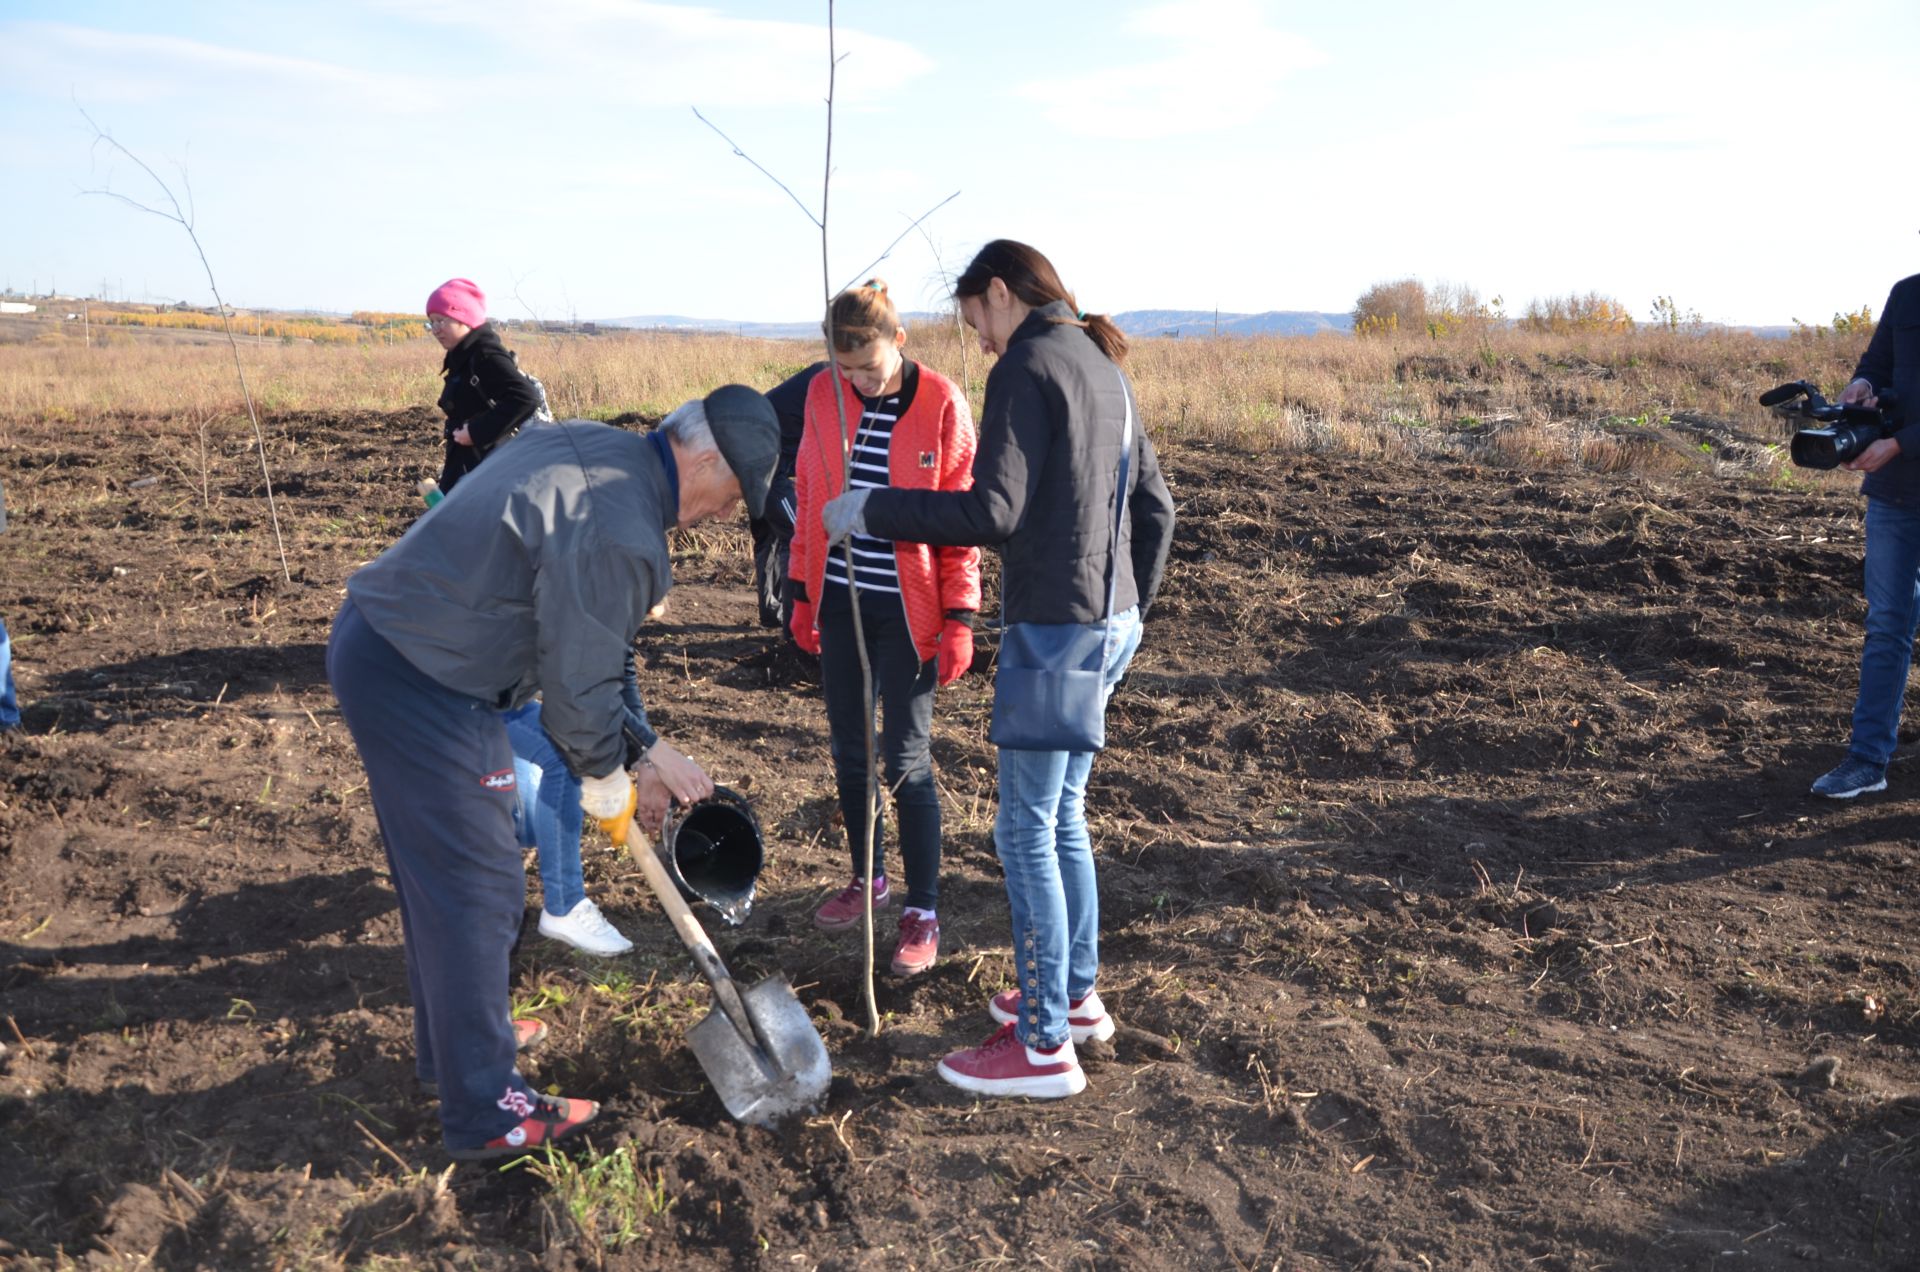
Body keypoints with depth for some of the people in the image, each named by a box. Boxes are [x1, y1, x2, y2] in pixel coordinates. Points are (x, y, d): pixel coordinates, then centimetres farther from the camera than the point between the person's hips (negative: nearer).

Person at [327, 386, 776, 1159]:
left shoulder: (596, 450, 7)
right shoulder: (618, 535, -25)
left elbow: (590, 643, 13)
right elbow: (578, 687, -17)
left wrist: (649, 750, 14)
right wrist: (611, 790, 2)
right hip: (420, 684, -11)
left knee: (436, 869, 24)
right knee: (477, 889, 0)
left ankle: (451, 1041, 43)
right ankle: (484, 1113, 15)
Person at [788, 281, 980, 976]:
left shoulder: (940, 404, -10)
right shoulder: (824, 396, 1)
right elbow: (808, 495, 10)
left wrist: (959, 620, -11)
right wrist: (803, 594, 10)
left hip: (907, 609, -4)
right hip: (841, 602, 5)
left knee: (906, 760, -1)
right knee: (848, 750, 13)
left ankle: (923, 912, 11)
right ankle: (868, 877, 32)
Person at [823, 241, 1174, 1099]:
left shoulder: (1028, 366, -12)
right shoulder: (1103, 368, 15)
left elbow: (992, 512, -22)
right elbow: (1155, 508, 18)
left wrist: (870, 510, -12)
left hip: (1055, 627, -9)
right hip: (1109, 624, 9)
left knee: (1026, 831, 0)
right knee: (1064, 816, 19)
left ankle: (1045, 1046, 9)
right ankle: (1075, 994, 32)